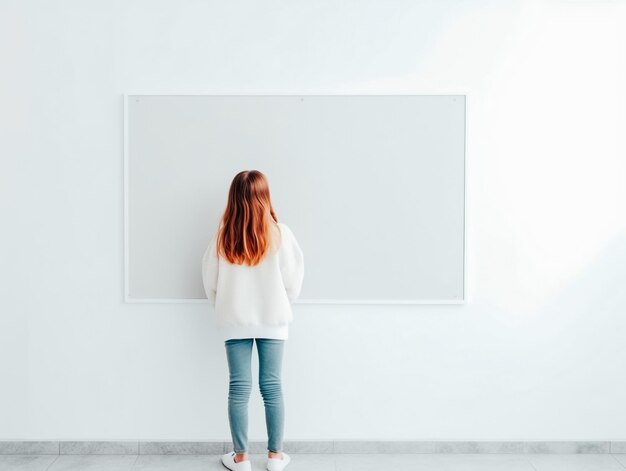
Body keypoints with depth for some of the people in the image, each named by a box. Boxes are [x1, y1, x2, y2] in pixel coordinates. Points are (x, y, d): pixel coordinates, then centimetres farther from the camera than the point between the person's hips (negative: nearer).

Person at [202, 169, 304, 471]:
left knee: (239, 387, 7)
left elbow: (209, 280, 0)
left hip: (234, 321, 1)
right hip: (272, 319, 0)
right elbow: (293, 278, -6)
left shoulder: (223, 236, -6)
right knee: (272, 386, 8)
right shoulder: (279, 233, -10)